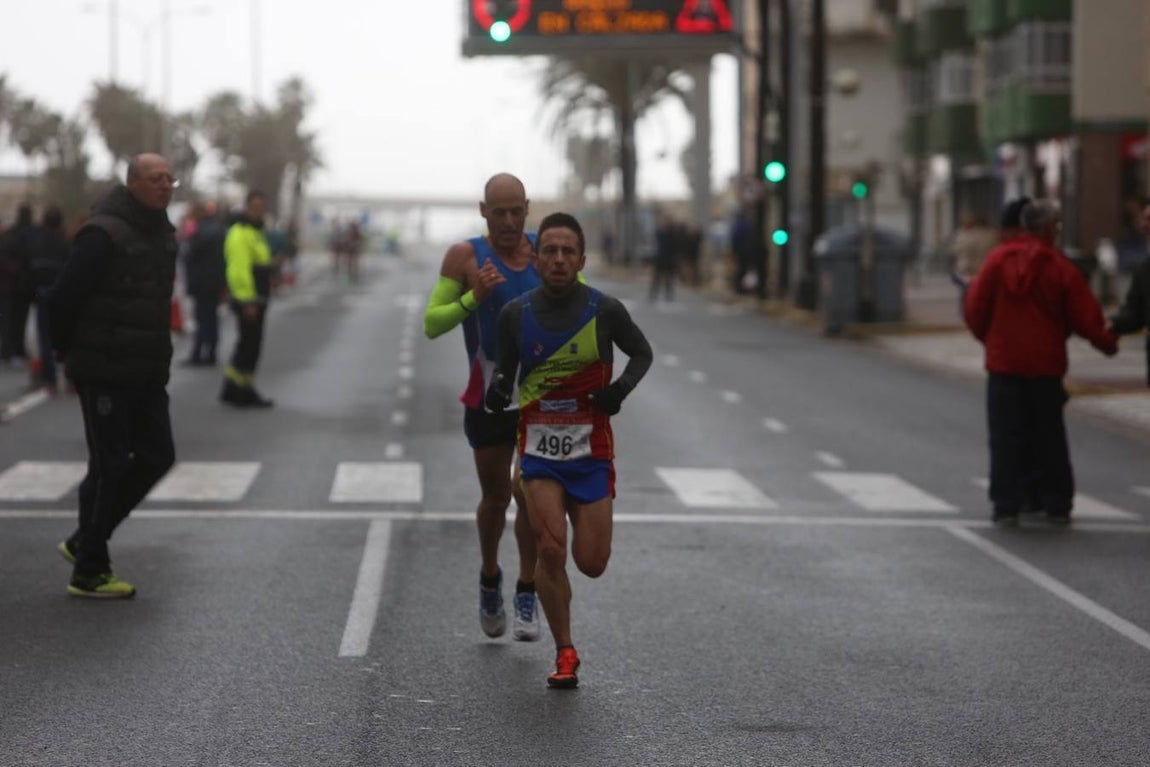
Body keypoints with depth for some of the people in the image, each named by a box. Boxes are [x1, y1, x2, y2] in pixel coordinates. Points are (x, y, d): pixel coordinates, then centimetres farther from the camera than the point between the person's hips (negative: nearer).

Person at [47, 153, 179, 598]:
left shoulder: (162, 233, 11)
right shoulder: (104, 234, -17)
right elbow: (62, 298, -17)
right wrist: (70, 352, -5)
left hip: (147, 373, 9)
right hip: (105, 373, -8)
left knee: (156, 456, 8)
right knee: (109, 466, -4)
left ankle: (84, 542, 21)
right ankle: (89, 572, 6)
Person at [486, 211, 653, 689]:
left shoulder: (605, 311, -5)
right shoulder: (516, 315, -2)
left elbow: (642, 353, 11)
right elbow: (504, 368, 7)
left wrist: (621, 388, -8)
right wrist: (497, 390, -16)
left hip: (591, 449, 0)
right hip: (539, 448, 0)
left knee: (591, 565, -1)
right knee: (551, 551, -15)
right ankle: (565, 654, 1)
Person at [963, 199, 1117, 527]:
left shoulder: (998, 259, -3)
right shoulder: (1061, 267, -6)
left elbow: (975, 307, -2)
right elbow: (1085, 316, -3)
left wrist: (988, 338, 16)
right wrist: (1107, 343, 14)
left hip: (1004, 363, 1)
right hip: (1045, 365, 0)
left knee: (1006, 438, 4)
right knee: (1049, 437, 9)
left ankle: (1006, 506, 1)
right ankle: (1057, 505, 12)